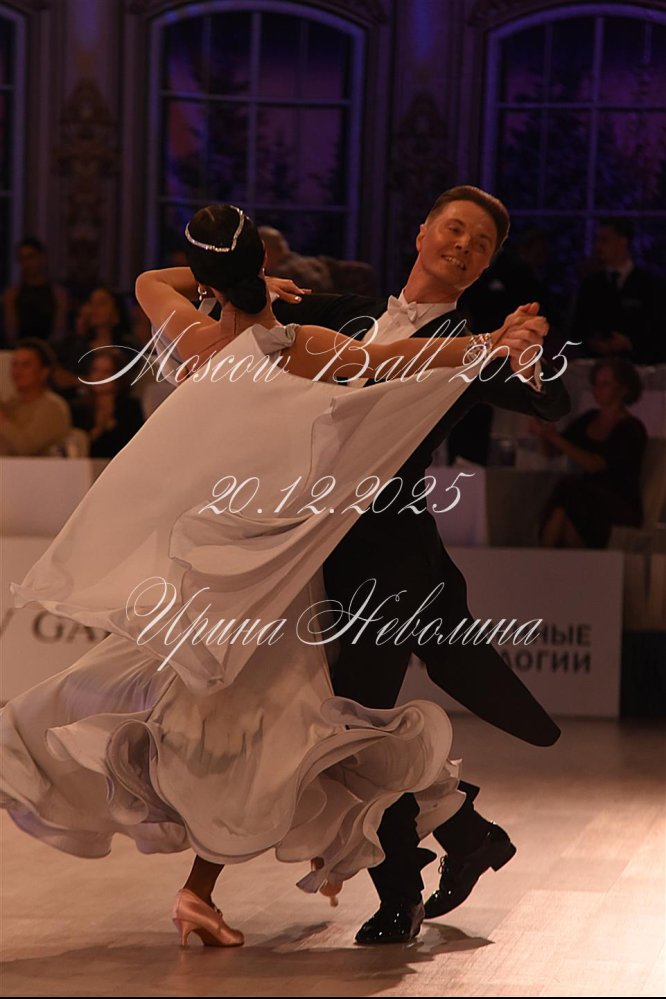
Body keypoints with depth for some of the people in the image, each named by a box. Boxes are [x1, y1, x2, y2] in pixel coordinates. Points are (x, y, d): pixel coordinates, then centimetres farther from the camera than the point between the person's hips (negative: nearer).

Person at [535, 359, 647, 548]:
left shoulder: (631, 429, -7)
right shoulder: (590, 419, 14)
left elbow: (593, 464, -19)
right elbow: (552, 451, 18)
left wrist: (556, 438, -23)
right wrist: (545, 435, -5)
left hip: (622, 510, -5)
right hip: (588, 496, 5)